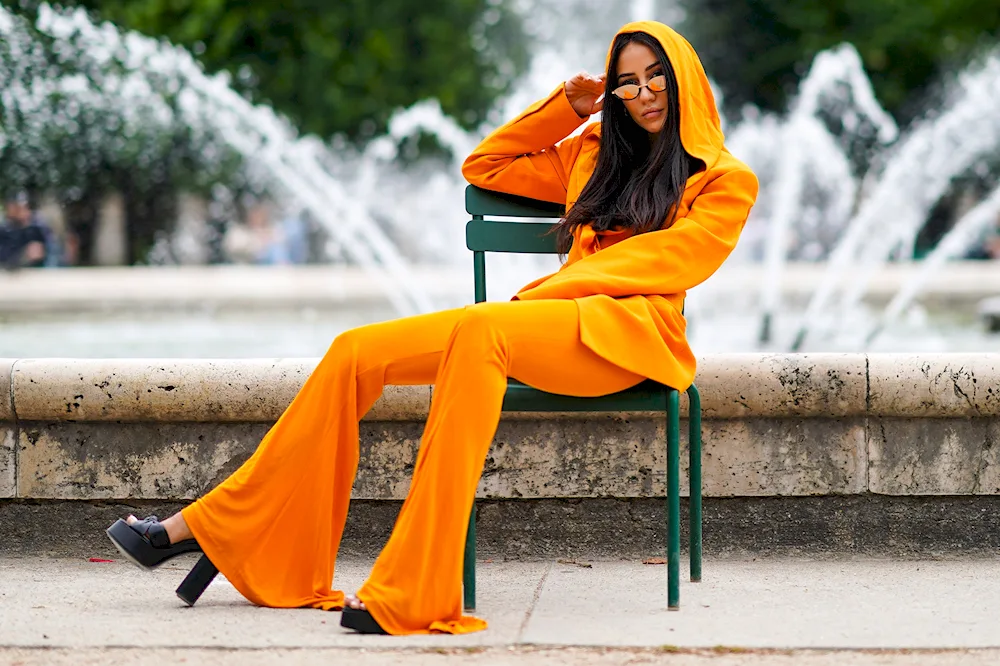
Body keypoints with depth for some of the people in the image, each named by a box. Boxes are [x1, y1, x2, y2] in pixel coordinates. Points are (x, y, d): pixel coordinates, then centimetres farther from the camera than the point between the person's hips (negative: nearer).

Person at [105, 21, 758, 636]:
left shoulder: (726, 181, 12)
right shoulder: (595, 155, 30)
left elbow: (678, 259, -5)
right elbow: (483, 167, 36)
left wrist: (552, 289, -10)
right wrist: (563, 109, 25)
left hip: (627, 330, -6)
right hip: (551, 324, 7)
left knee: (478, 328, -38)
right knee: (356, 351, -12)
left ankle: (410, 594, -45)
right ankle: (206, 528, -11)